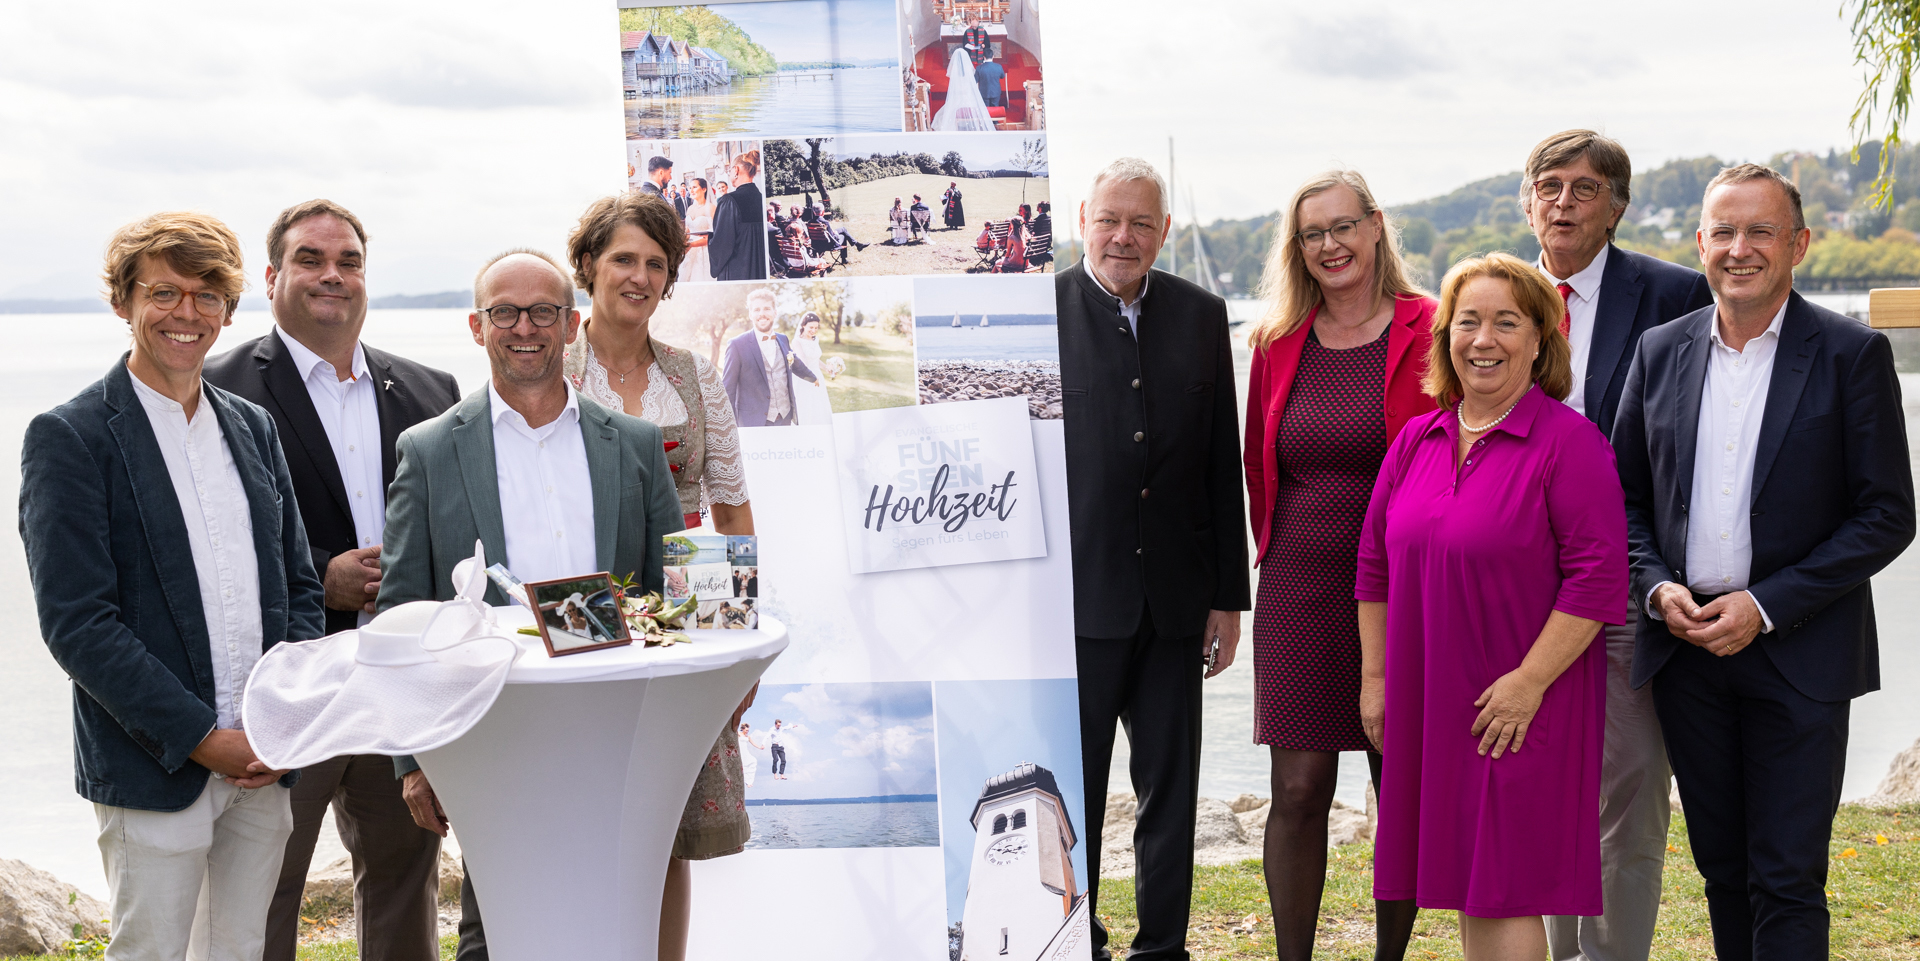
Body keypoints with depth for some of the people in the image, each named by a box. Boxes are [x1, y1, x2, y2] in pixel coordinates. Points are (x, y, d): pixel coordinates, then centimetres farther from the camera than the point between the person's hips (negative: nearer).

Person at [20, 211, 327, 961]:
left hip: (263, 761, 5)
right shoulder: (68, 438, -7)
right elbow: (74, 620, -13)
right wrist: (201, 738, -16)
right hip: (152, 769, -5)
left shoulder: (254, 428, 12)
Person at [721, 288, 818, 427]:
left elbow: (795, 364, 31)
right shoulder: (737, 345, -6)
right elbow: (728, 390, -4)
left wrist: (813, 378, 48)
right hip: (754, 424, -5)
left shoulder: (783, 339, 10)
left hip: (785, 420, 5)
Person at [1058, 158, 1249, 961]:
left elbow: (1223, 464, 8)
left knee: (1171, 789, 10)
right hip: (1076, 594, -3)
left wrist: (1229, 594, 6)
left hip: (1174, 595, 3)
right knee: (1071, 788, 6)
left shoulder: (1201, 316, 8)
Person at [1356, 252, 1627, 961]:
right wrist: (1375, 677, 10)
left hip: (1522, 710, -6)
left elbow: (1599, 576, -15)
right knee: (1466, 885, 13)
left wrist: (1528, 683, -17)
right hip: (1428, 704, 6)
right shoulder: (1415, 440, 9)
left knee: (1506, 888, -2)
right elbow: (1375, 564, 14)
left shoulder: (1569, 442, -10)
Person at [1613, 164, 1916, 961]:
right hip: (1686, 653, 4)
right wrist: (1656, 587, -5)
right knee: (1722, 867, 13)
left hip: (1798, 653, -4)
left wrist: (1766, 607, -14)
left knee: (1786, 881, -3)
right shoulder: (1661, 351, 8)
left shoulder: (1851, 355, -4)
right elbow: (1626, 496, 14)